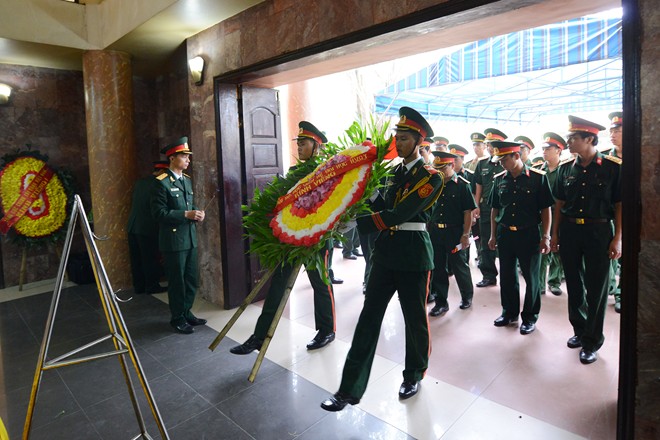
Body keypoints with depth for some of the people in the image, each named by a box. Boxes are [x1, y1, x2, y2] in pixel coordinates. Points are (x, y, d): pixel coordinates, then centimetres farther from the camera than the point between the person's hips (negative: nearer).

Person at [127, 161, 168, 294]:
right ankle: (152, 286, 11)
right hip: (148, 228, -7)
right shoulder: (157, 184, -11)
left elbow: (133, 203, 17)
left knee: (136, 259, 12)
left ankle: (138, 286, 21)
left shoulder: (139, 183, 11)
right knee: (151, 259, 3)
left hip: (132, 226, 7)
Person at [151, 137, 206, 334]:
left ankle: (187, 313, 29)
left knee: (191, 279, 13)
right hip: (173, 240, -7)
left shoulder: (187, 180, 12)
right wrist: (186, 214, -20)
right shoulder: (162, 182, -11)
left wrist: (197, 213, 0)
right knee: (177, 281, 5)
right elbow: (158, 212, -16)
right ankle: (177, 318, 20)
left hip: (190, 238, 7)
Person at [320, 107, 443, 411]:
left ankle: (414, 376, 35)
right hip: (386, 251, 6)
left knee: (415, 318, 11)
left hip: (414, 253, -5)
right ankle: (350, 389, 10)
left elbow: (400, 214, -19)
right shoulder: (394, 173, 14)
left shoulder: (430, 176, -8)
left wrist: (357, 223, -22)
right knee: (369, 317, 3)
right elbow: (384, 208, 9)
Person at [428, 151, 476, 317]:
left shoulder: (462, 185, -7)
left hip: (455, 233, -4)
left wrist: (466, 234, -12)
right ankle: (441, 302, 19)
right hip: (435, 232, 4)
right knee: (437, 268, 8)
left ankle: (467, 297, 31)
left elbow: (468, 211, -8)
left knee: (459, 266, 10)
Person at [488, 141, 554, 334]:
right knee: (507, 276, 13)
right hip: (505, 234, 4)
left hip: (529, 235, -4)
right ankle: (510, 312, 30)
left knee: (531, 278, 7)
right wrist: (493, 235, 9)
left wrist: (545, 236, -9)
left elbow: (546, 209, -5)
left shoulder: (538, 177, -7)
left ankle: (530, 317, 23)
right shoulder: (499, 179, 4)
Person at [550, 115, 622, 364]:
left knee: (596, 288, 5)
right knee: (574, 285, 14)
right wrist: (555, 234, 6)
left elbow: (620, 205, -6)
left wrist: (617, 239, -10)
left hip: (598, 232, -4)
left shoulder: (613, 167, -7)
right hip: (569, 231, 4)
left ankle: (592, 341, 18)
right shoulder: (566, 169, 4)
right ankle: (579, 330, 31)